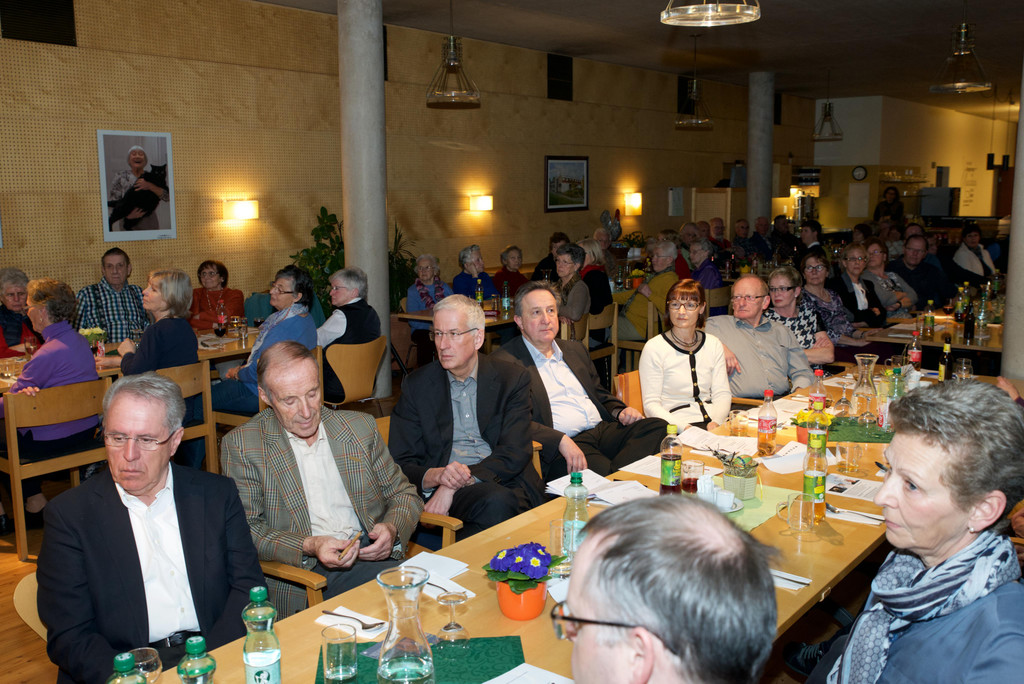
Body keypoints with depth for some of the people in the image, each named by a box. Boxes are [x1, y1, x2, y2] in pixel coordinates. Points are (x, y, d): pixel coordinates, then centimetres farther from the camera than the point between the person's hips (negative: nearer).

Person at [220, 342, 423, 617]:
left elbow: (404, 494, 19)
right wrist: (308, 547, -17)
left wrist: (392, 529, -4)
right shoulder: (241, 446, 2)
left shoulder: (360, 427, 12)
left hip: (369, 558, 5)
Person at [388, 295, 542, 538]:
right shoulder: (417, 385, 10)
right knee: (495, 502, -34)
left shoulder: (513, 378, 7)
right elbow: (400, 464, 6)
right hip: (442, 489, -1)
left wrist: (454, 484, -17)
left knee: (501, 504, -35)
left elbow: (515, 453, -4)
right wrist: (436, 476, -18)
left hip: (507, 484, 1)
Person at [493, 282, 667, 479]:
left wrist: (619, 411, 8)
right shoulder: (505, 362, -1)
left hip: (603, 430, 8)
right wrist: (561, 440, -25)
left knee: (658, 426, -19)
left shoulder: (575, 350, 23)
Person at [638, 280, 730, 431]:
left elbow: (722, 393, 11)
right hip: (676, 428, -4)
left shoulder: (713, 344, 15)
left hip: (713, 425, 4)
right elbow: (651, 404, -5)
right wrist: (684, 427, -20)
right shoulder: (654, 348, 0)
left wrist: (716, 421, -10)